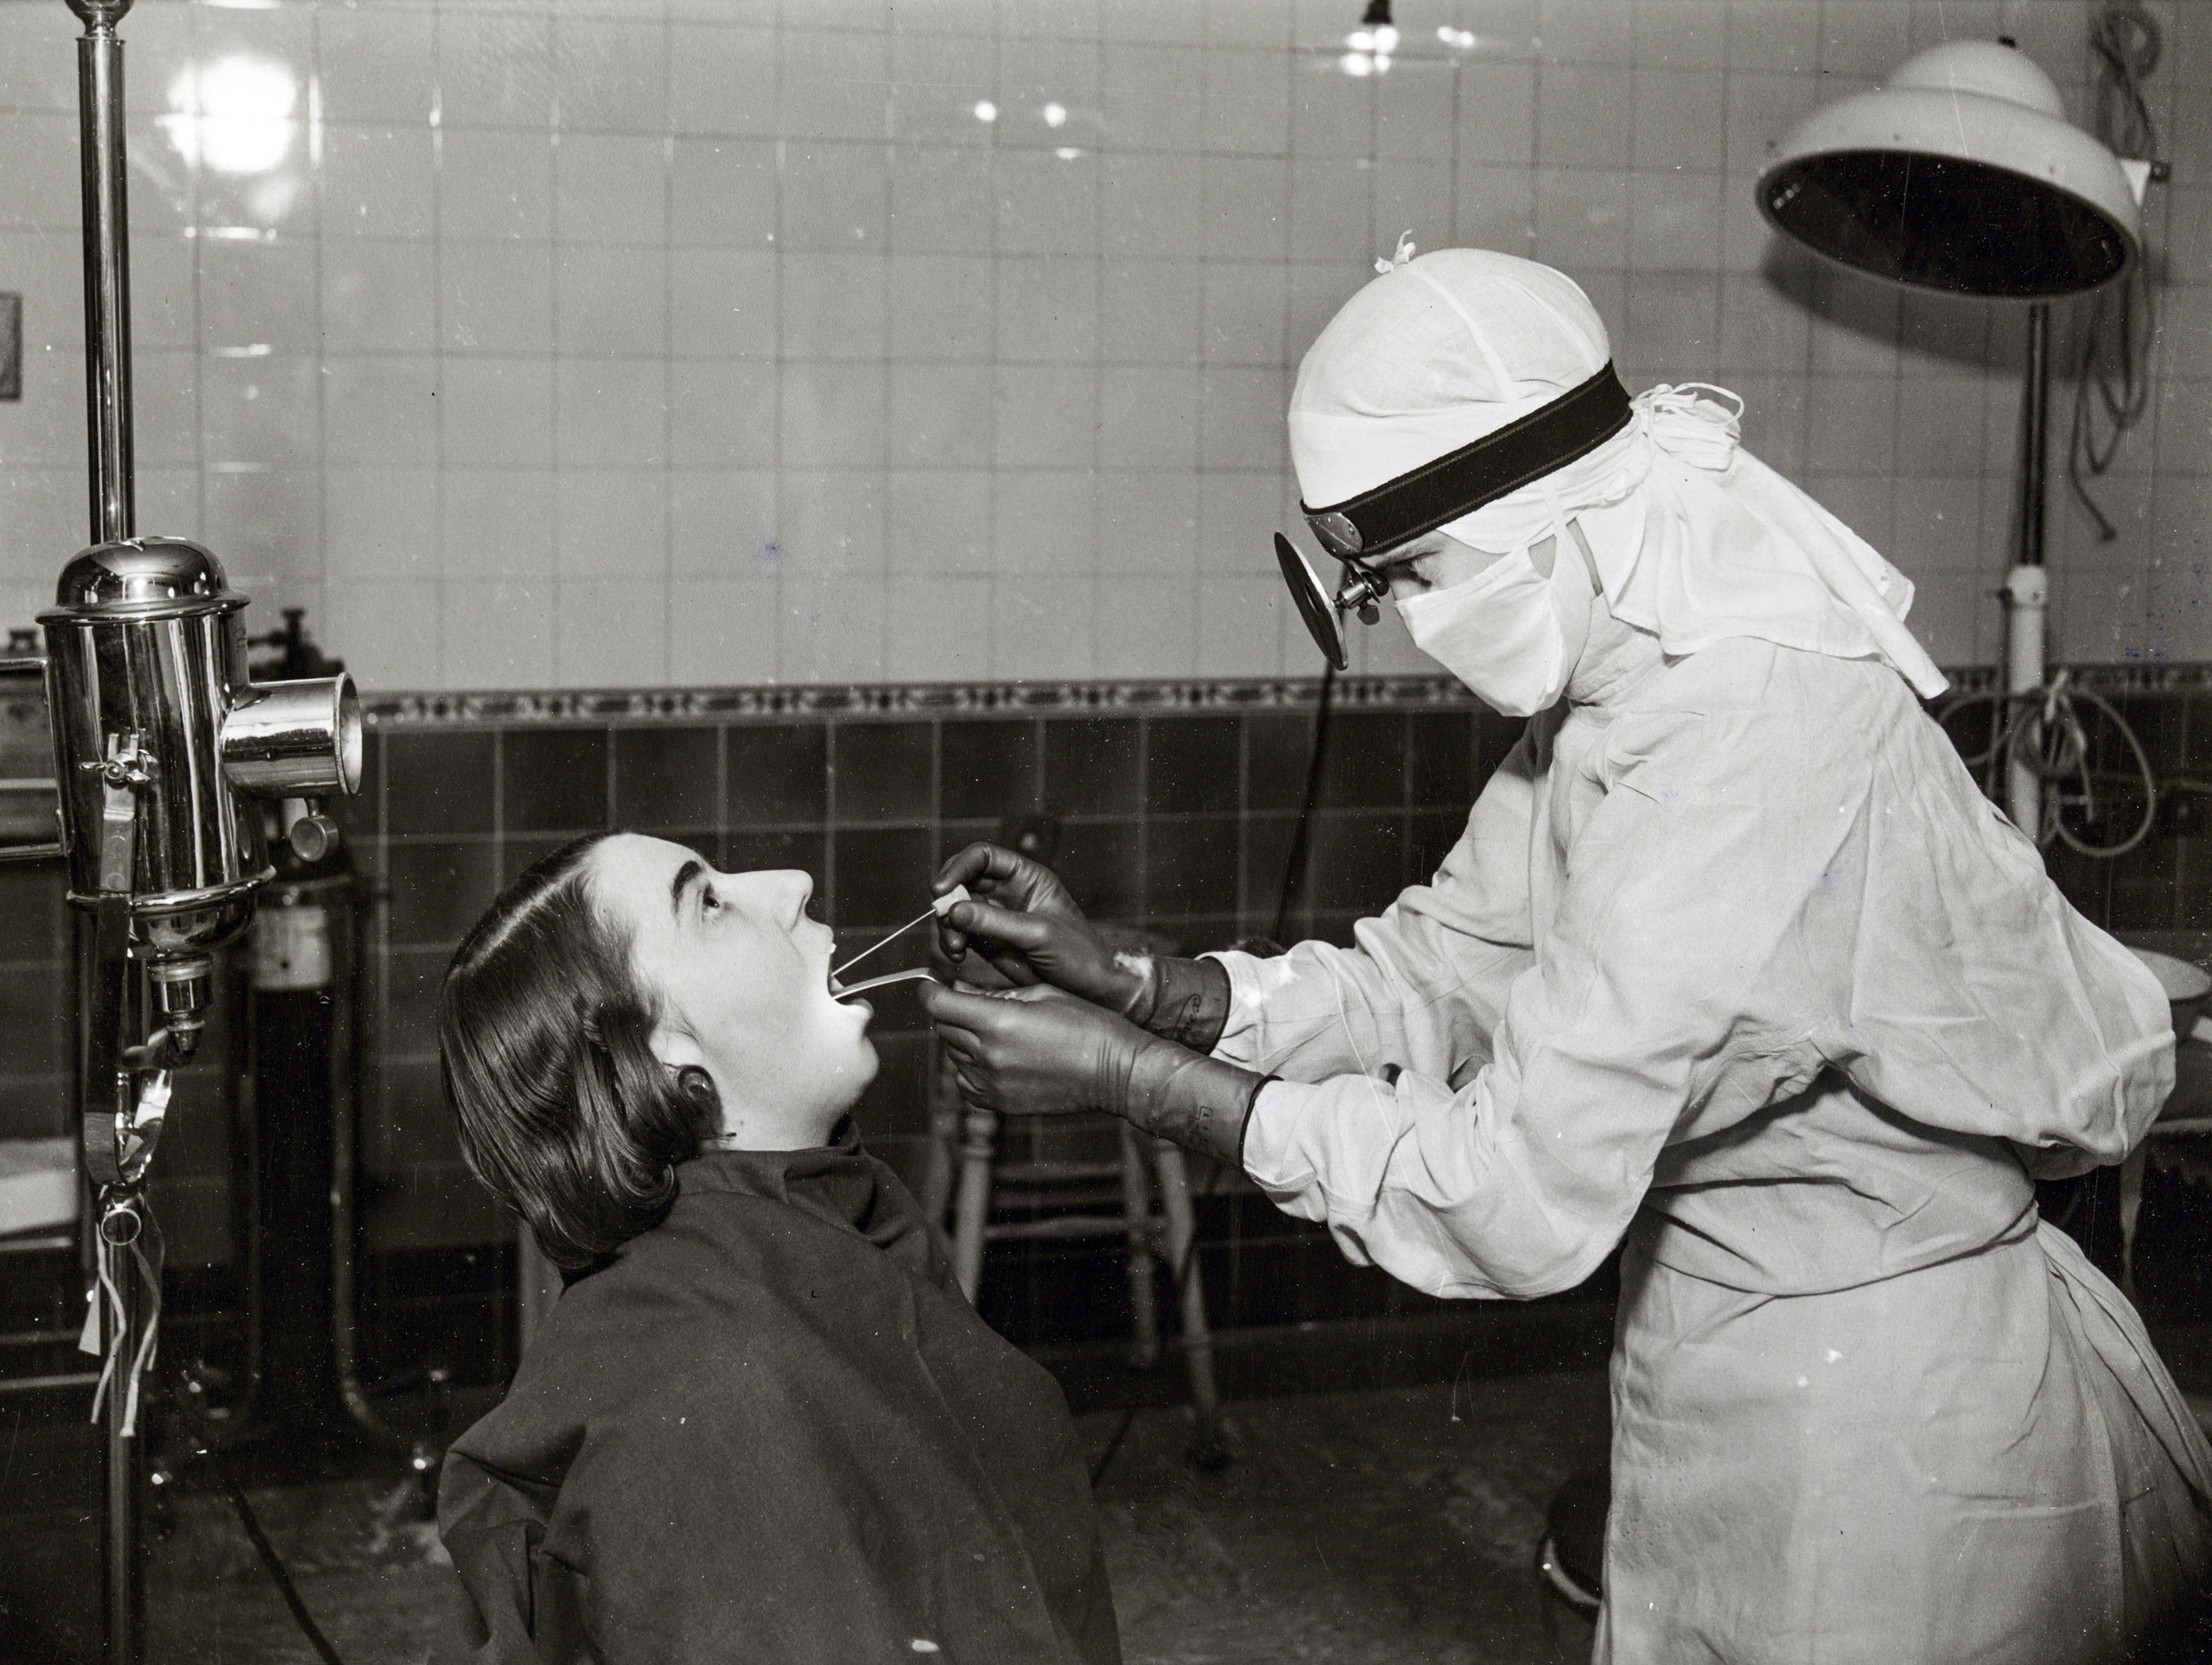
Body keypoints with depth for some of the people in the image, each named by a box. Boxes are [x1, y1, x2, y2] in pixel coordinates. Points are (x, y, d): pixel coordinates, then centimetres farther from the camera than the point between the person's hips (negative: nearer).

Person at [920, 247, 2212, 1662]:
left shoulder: (1753, 748, -31)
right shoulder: (1613, 681, 0)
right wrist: (1135, 986, -6)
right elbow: (1450, 967, 6)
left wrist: (1136, 1080, -23)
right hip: (1735, 1351, 9)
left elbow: (1526, 1193, -30)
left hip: (1874, 1417, -9)